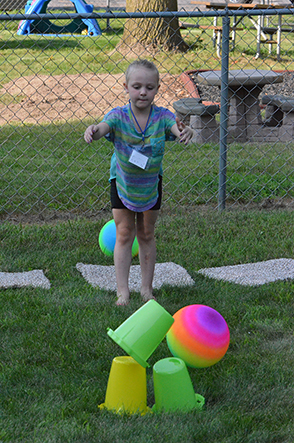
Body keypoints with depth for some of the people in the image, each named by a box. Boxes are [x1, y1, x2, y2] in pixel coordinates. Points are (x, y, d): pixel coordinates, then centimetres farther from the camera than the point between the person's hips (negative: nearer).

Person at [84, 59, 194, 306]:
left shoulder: (162, 116, -22)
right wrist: (93, 131, -67)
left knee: (147, 234, 12)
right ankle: (122, 290, 8)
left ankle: (147, 288, 24)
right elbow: (103, 127, -43)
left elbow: (178, 128, -39)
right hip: (123, 181, -1)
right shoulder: (119, 116, -25)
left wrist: (185, 132, -63)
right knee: (124, 234, 3)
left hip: (151, 183, 1)